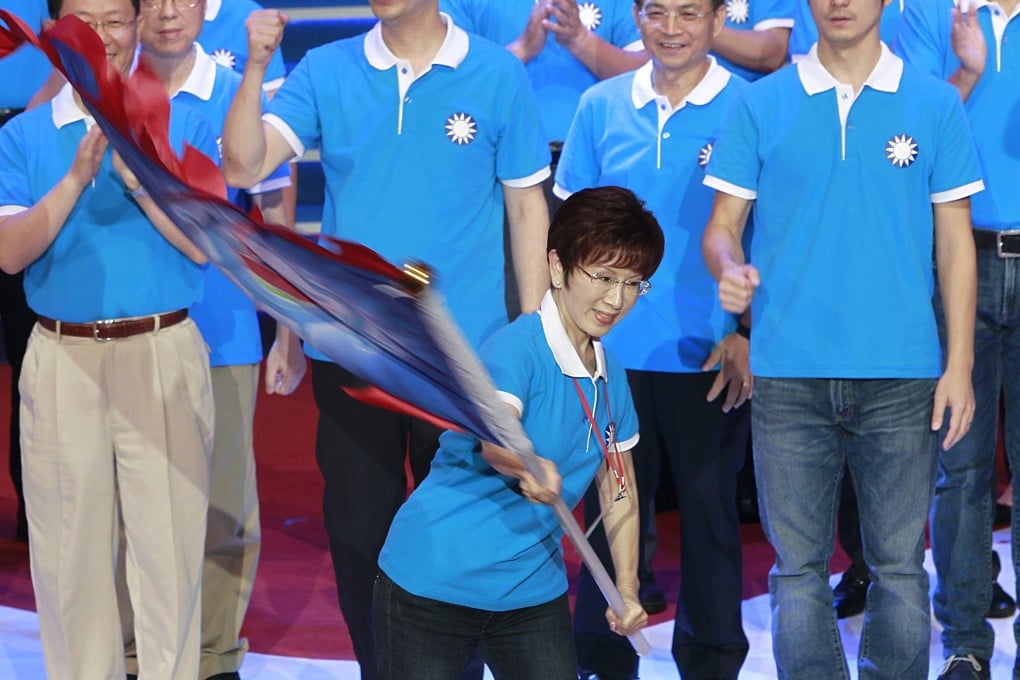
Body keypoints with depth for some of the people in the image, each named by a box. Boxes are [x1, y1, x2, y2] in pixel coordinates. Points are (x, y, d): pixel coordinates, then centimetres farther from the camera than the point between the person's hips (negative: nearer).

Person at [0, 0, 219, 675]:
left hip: (164, 355, -1)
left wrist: (137, 177, -16)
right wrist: (76, 177, -16)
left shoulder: (184, 125, 3)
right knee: (70, 549, 6)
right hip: (61, 360, 1)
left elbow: (205, 245, -5)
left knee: (170, 543, 0)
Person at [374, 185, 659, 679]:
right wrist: (531, 468, -58)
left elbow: (618, 490, 16)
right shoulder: (515, 348, -17)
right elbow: (495, 438, -36)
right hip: (434, 583, -7)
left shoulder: (611, 378, 6)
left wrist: (627, 590, 7)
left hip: (534, 590, 7)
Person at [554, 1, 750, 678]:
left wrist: (748, 334, -10)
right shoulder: (601, 106, 4)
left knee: (710, 512, 7)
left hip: (709, 360, -2)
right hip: (612, 351, 3)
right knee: (610, 513, 9)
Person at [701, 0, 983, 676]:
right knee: (799, 567, 5)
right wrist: (730, 270, -17)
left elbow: (954, 240, 6)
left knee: (900, 563, 4)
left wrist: (959, 366, 1)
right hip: (789, 373, 0)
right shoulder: (761, 105, 5)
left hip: (901, 374, 0)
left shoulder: (935, 104, 5)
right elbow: (723, 224, 6)